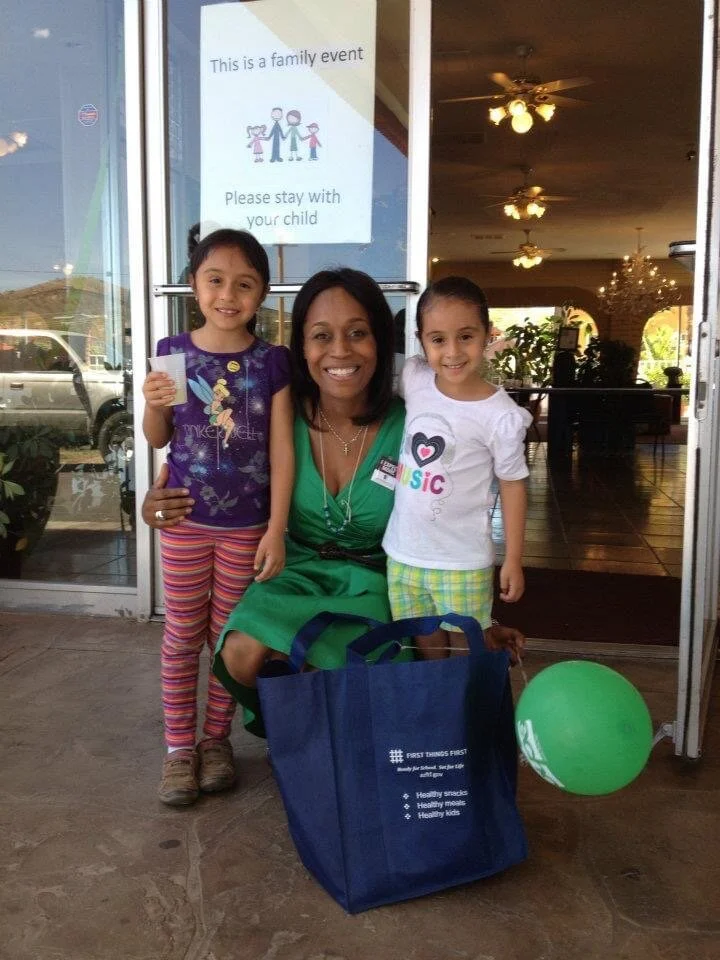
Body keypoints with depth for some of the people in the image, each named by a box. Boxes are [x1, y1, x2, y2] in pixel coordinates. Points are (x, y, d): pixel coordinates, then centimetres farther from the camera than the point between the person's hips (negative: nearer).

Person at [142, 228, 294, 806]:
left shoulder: (272, 362, -7)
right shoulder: (173, 352, -4)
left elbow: (281, 450, -6)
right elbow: (157, 439, 6)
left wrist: (276, 529, -8)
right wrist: (153, 404, -16)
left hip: (247, 524, -1)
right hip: (185, 519, 1)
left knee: (228, 632, 12)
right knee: (183, 633, 10)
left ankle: (217, 738, 29)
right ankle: (179, 746, 23)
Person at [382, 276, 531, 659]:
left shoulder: (501, 416, -16)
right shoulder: (413, 378, -6)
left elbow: (513, 485, -7)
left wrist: (513, 560, -4)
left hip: (462, 563, -4)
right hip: (402, 554, 4)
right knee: (427, 652, 18)